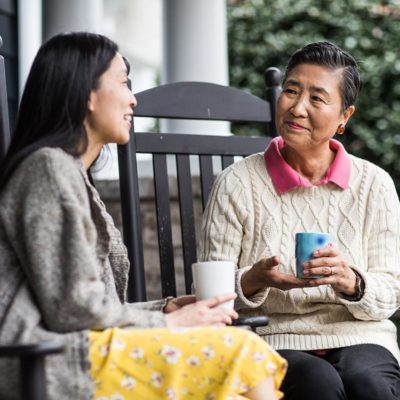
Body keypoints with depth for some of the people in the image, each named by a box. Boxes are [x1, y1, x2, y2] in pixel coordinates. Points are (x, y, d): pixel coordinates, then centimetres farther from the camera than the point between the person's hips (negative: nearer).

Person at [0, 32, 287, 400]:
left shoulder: (71, 173, 24)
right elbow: (72, 308, -14)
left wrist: (166, 309, 7)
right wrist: (167, 323, -3)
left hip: (69, 349, 9)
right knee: (241, 351, -17)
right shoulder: (50, 168, -6)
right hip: (48, 361, -9)